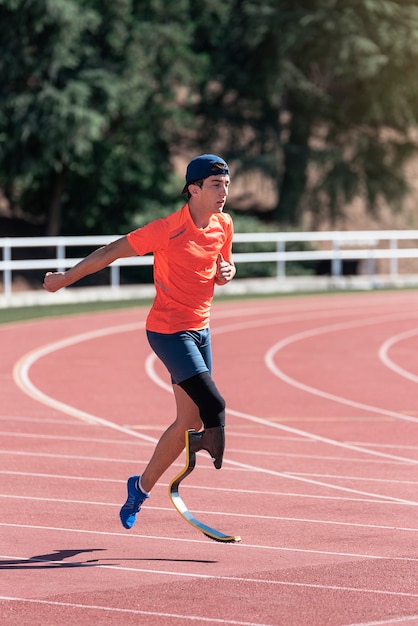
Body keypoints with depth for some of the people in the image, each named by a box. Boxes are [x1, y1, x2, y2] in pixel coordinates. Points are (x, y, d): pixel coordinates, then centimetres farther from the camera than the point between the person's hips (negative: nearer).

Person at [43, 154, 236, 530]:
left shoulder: (224, 225, 3)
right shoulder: (168, 230, -18)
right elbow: (111, 252, -9)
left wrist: (226, 272, -3)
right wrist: (66, 279, -3)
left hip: (200, 330, 7)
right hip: (169, 331, -7)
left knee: (190, 421, 8)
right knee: (212, 404, -20)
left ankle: (142, 486, 22)